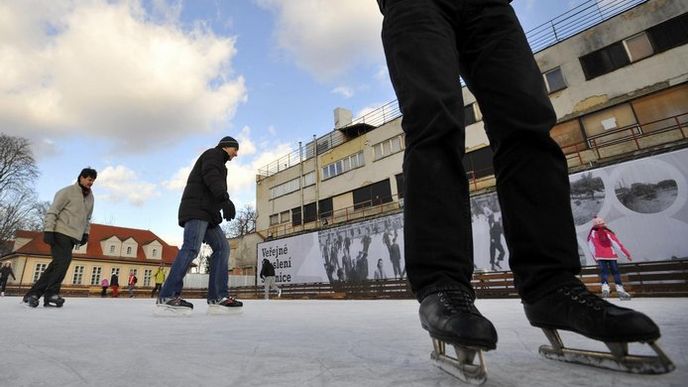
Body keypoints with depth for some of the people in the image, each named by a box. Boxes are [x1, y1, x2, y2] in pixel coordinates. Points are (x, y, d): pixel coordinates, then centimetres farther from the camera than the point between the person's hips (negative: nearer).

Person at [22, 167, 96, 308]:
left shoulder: (90, 197, 16)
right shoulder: (67, 192, -5)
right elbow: (52, 212, -9)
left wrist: (86, 233, 15)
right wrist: (48, 230, -16)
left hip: (74, 236, 7)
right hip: (61, 233, -7)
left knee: (57, 264, 3)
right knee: (63, 261, -15)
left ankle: (33, 294, 10)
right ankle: (51, 294, -5)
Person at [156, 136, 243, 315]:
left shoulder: (218, 164, 33)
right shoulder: (213, 154, 5)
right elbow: (211, 176, -17)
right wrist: (225, 198, -31)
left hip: (207, 212, 10)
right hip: (197, 208, -10)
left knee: (222, 247, -2)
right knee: (191, 247, -21)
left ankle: (217, 297, -8)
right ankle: (168, 296, -22)